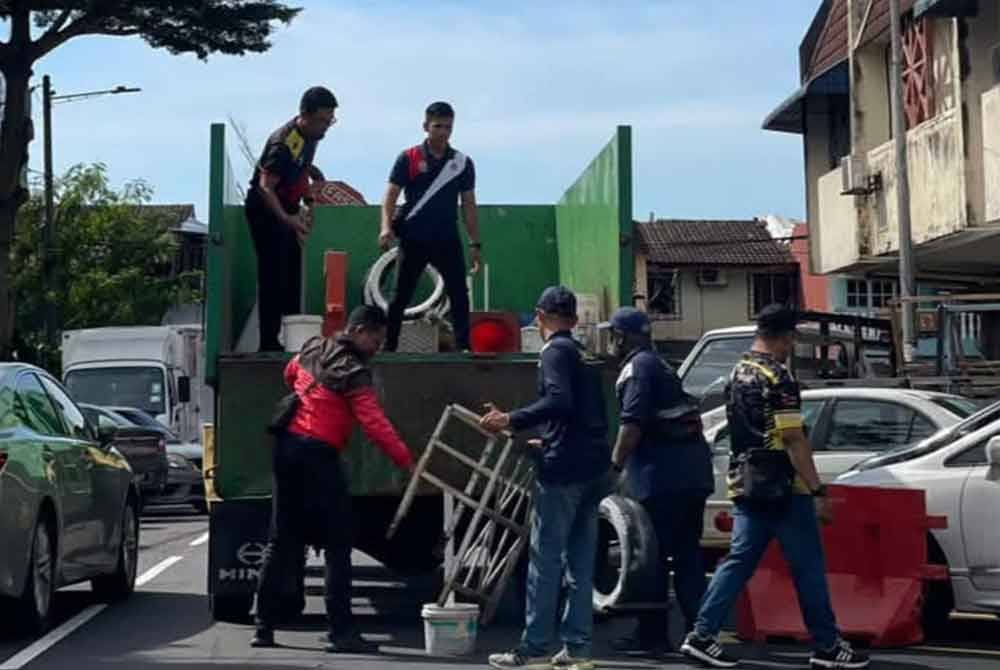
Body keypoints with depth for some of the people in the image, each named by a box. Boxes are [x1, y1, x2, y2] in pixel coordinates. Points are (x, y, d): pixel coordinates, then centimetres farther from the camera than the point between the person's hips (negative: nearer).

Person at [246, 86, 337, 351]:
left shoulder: (310, 134, 0)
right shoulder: (285, 143, -28)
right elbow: (265, 187, -33)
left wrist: (315, 173, 8)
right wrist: (286, 218, -44)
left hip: (288, 209, 9)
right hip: (265, 210, -9)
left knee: (293, 273, 12)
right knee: (273, 276, -10)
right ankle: (269, 344, -8)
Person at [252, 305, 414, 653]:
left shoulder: (312, 349, 10)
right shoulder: (353, 373, -12)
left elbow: (290, 375, 31)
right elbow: (375, 425, -19)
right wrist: (407, 461, -18)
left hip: (287, 447, 8)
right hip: (318, 455, -8)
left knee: (282, 542, 13)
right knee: (337, 545, -3)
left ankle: (264, 627, 16)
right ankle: (341, 631, -6)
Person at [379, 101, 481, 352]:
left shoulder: (463, 163, 6)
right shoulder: (408, 159, -1)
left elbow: (468, 205, 9)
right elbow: (391, 195, -4)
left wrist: (475, 243, 4)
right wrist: (386, 226, -21)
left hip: (447, 240, 2)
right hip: (413, 239, -2)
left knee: (459, 294, -5)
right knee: (401, 296, 3)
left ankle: (464, 347, -2)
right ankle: (388, 347, 10)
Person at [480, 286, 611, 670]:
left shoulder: (555, 351, -7)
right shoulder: (583, 354, 20)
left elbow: (559, 401, -23)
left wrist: (511, 421, -22)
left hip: (564, 468, -9)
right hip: (593, 466, 9)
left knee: (545, 558, -6)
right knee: (580, 560, 9)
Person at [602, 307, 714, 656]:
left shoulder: (637, 367, -7)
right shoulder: (660, 365, 23)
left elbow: (632, 424, -17)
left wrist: (614, 466, -11)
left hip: (662, 474, -9)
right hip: (692, 471, 9)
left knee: (652, 556, -2)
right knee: (687, 555, 10)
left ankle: (652, 634, 2)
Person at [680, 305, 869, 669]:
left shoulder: (738, 373, 12)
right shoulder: (777, 377, -15)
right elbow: (793, 440, -19)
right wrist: (817, 490, -19)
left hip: (745, 484, 8)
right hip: (782, 487, -8)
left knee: (738, 561, 9)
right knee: (808, 568, 1)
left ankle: (702, 635, 3)